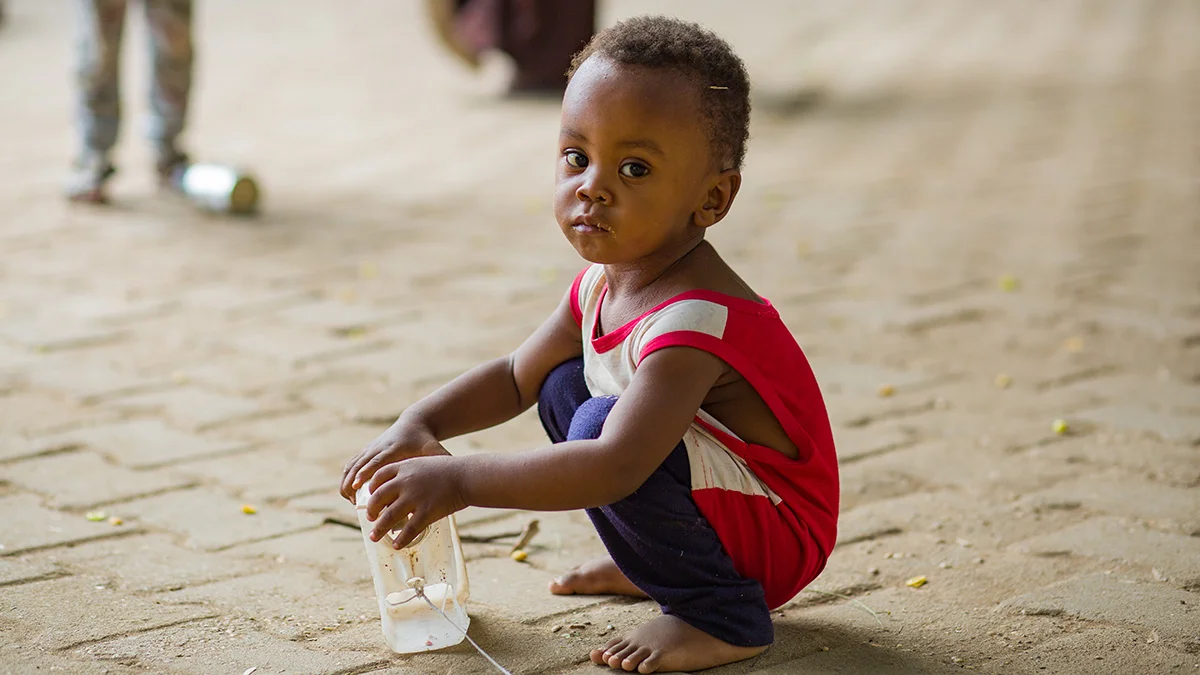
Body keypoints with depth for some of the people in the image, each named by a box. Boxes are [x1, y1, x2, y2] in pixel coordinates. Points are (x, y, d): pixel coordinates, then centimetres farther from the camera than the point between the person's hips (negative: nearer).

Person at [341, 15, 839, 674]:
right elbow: (516, 376, 12)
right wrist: (418, 424, -6)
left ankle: (722, 617, -14)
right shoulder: (604, 283, -2)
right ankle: (655, 561, 20)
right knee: (563, 386, 10)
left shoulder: (693, 321, -32)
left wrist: (460, 479, -44)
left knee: (598, 423, -27)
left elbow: (615, 466, -44)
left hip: (781, 539, -9)